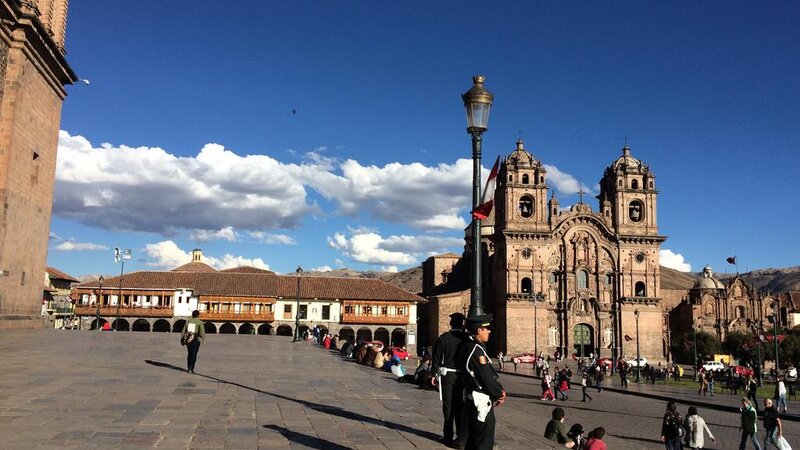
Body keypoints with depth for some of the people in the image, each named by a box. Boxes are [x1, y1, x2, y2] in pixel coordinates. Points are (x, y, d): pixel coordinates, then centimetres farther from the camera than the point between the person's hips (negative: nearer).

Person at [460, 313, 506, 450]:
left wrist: (499, 389, 3)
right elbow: (486, 377, -21)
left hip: (474, 400, 10)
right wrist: (499, 394, -6)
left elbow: (489, 373, 14)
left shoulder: (471, 346, 11)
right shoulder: (476, 349, -21)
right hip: (481, 402, -10)